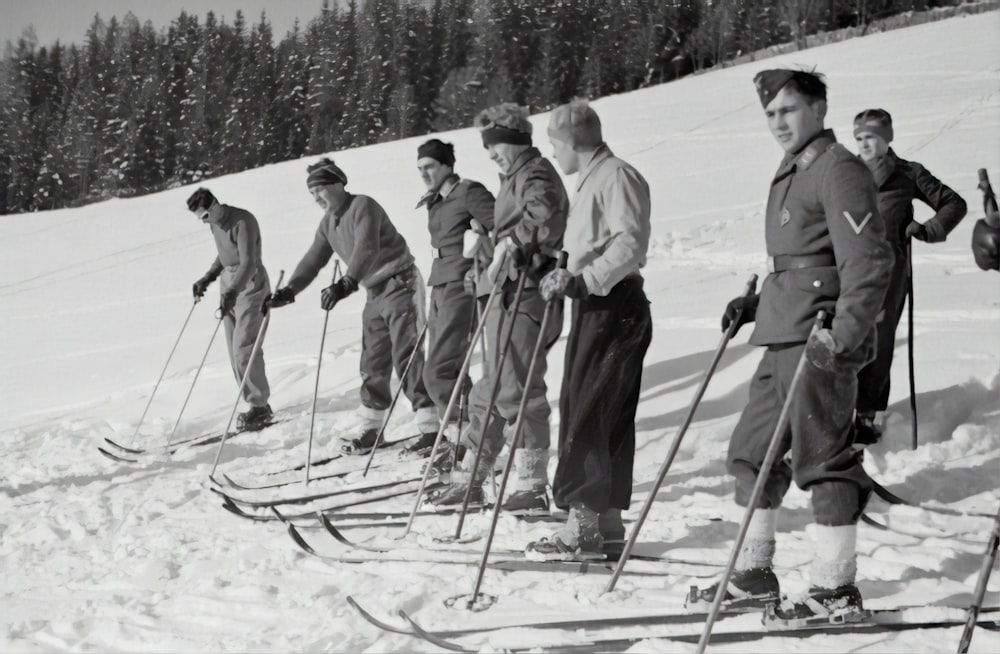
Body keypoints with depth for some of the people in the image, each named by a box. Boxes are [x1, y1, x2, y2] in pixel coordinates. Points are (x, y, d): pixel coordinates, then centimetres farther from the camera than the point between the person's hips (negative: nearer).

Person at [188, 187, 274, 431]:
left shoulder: (243, 221, -18)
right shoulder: (215, 223, 8)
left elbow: (248, 262, -26)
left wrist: (232, 292, -35)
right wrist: (207, 278, 13)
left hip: (249, 286, -8)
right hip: (229, 286, 9)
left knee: (244, 349, -12)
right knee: (235, 350, 5)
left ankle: (260, 407, -5)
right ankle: (256, 404, 10)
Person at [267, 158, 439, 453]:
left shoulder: (363, 206, -16)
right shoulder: (329, 223, 11)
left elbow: (367, 249, -29)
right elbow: (314, 259, 14)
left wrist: (347, 284, -41)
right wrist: (289, 290, 1)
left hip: (400, 285, -9)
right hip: (375, 294, 9)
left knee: (406, 357, -14)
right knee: (372, 363, 10)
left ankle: (430, 428, -15)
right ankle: (370, 429, 19)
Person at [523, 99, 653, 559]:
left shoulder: (617, 177, -11)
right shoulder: (591, 181, 20)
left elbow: (629, 246, -21)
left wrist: (583, 280, -26)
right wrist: (568, 276, 14)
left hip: (615, 310, -10)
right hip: (594, 309, 10)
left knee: (588, 417, -10)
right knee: (605, 418, 12)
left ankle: (585, 523, -8)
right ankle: (607, 518, 18)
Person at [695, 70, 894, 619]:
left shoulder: (839, 171, -11)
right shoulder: (790, 174, 19)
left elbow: (868, 263, -19)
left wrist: (843, 335, -27)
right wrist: (756, 303, 21)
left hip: (818, 344, -10)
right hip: (783, 337, 10)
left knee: (823, 460, -5)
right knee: (751, 452, 14)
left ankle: (836, 589, 4)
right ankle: (752, 575, 24)